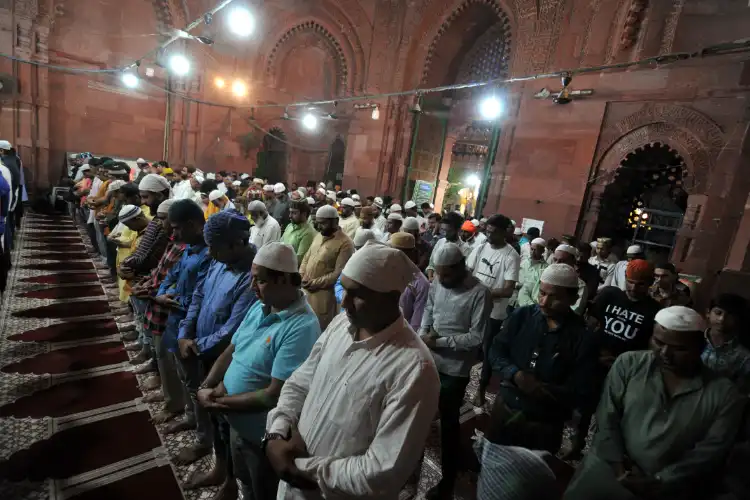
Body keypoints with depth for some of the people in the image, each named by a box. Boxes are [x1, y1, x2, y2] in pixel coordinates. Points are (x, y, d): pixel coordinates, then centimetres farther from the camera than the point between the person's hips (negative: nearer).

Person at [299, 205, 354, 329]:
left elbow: (338, 273, -18)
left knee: (320, 328, 5)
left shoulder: (345, 244, -15)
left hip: (324, 294, -7)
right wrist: (301, 276, 0)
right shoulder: (318, 236, 11)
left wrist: (315, 283, -17)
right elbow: (306, 257, 16)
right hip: (305, 289, 7)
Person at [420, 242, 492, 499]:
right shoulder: (437, 283, -4)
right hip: (428, 360, 6)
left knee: (449, 423, 10)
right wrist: (423, 337, -8)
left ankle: (448, 479, 33)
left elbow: (477, 337, -19)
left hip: (454, 369, -6)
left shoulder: (480, 293, -20)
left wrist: (441, 341, -21)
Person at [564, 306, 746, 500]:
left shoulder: (724, 393, 0)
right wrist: (618, 465, -10)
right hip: (607, 468, -1)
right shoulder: (628, 364, 0)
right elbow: (607, 417, -2)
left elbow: (711, 451, -5)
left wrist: (659, 482, -11)